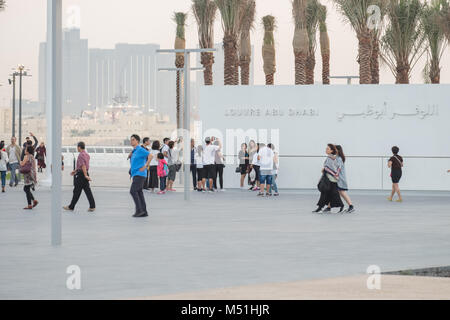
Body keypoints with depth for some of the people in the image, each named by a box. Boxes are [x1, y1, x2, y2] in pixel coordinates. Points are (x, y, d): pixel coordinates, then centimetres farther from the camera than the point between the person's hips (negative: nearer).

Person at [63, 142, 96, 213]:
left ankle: (71, 207, 11)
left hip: (80, 175, -8)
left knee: (76, 191, 1)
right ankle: (92, 206, -3)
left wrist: (85, 175, -28)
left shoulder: (81, 155, -15)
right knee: (87, 190, 4)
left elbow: (83, 166, -24)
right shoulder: (87, 155, 14)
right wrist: (75, 171, 33)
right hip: (85, 173, 8)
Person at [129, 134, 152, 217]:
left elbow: (150, 155, -21)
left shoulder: (140, 150, -9)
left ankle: (139, 210, -14)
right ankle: (144, 212, 6)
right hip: (135, 175, 10)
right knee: (139, 192, 6)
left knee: (133, 191, -15)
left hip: (139, 174, -10)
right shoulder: (134, 151, 20)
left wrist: (145, 166, -19)